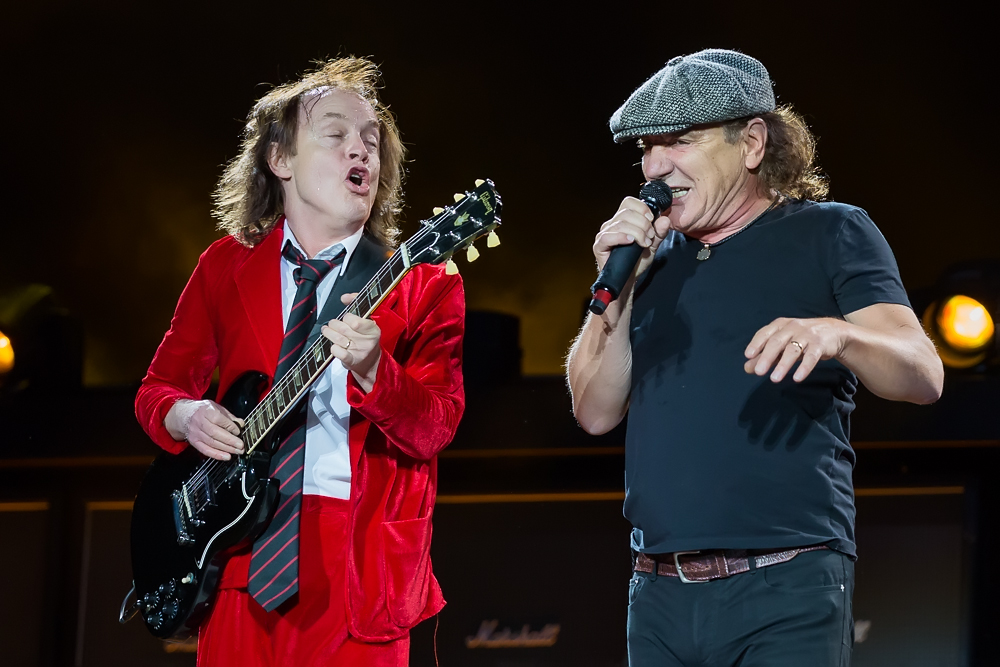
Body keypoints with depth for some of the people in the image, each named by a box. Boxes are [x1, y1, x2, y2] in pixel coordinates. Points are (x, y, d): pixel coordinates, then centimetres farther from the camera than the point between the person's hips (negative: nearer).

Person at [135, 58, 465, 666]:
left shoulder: (424, 286, 3)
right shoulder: (227, 267, 10)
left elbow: (435, 428, -8)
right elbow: (159, 387, 16)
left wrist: (371, 370, -27)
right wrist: (186, 415, -7)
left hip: (360, 567, -2)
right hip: (239, 556, 2)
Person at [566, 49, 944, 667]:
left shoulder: (828, 233, 2)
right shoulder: (656, 255, 16)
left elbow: (923, 376, -10)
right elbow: (596, 412, 13)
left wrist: (834, 334, -31)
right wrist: (618, 284, -1)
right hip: (660, 595, 5)